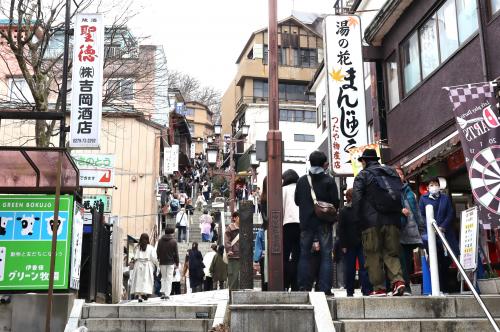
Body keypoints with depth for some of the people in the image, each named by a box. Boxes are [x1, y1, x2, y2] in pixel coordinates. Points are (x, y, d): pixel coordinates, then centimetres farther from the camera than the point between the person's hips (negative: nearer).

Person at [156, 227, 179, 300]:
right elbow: (176, 253, -3)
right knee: (169, 278, 0)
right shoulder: (173, 241, -5)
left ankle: (162, 292, 3)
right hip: (170, 262, -3)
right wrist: (177, 263, 3)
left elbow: (158, 251, 9)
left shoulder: (160, 241, 6)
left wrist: (158, 259, 16)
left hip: (162, 262, 3)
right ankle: (167, 294, -5)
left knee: (163, 277, 15)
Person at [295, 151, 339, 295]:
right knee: (326, 255, 2)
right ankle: (325, 289, -2)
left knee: (304, 255, 10)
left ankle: (303, 287, 8)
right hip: (324, 223, -3)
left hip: (306, 222, 3)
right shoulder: (329, 180, -6)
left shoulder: (302, 180, 3)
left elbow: (297, 200, 8)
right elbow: (335, 202, -7)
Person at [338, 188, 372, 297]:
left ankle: (366, 289, -3)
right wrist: (343, 245, -7)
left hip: (362, 243, 2)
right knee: (349, 268, 5)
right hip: (349, 245, -1)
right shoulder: (343, 211, 1)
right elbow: (341, 230, -1)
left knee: (364, 266, -4)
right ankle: (349, 291, 15)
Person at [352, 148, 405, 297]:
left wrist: (358, 220, -5)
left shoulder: (363, 176, 2)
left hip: (372, 222, -4)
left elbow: (356, 199, -8)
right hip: (393, 221, 4)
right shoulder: (393, 173, 17)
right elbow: (400, 196, 17)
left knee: (373, 255, 1)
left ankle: (379, 288, -1)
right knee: (391, 253, 9)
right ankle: (398, 279, -11)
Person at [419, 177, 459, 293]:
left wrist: (443, 227, -9)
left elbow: (451, 214, 6)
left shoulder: (445, 198, 14)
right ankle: (444, 289, -5)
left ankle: (445, 289, 11)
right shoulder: (423, 199, 10)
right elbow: (421, 216, 3)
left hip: (445, 232, 2)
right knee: (437, 263, -9)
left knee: (446, 261, -1)